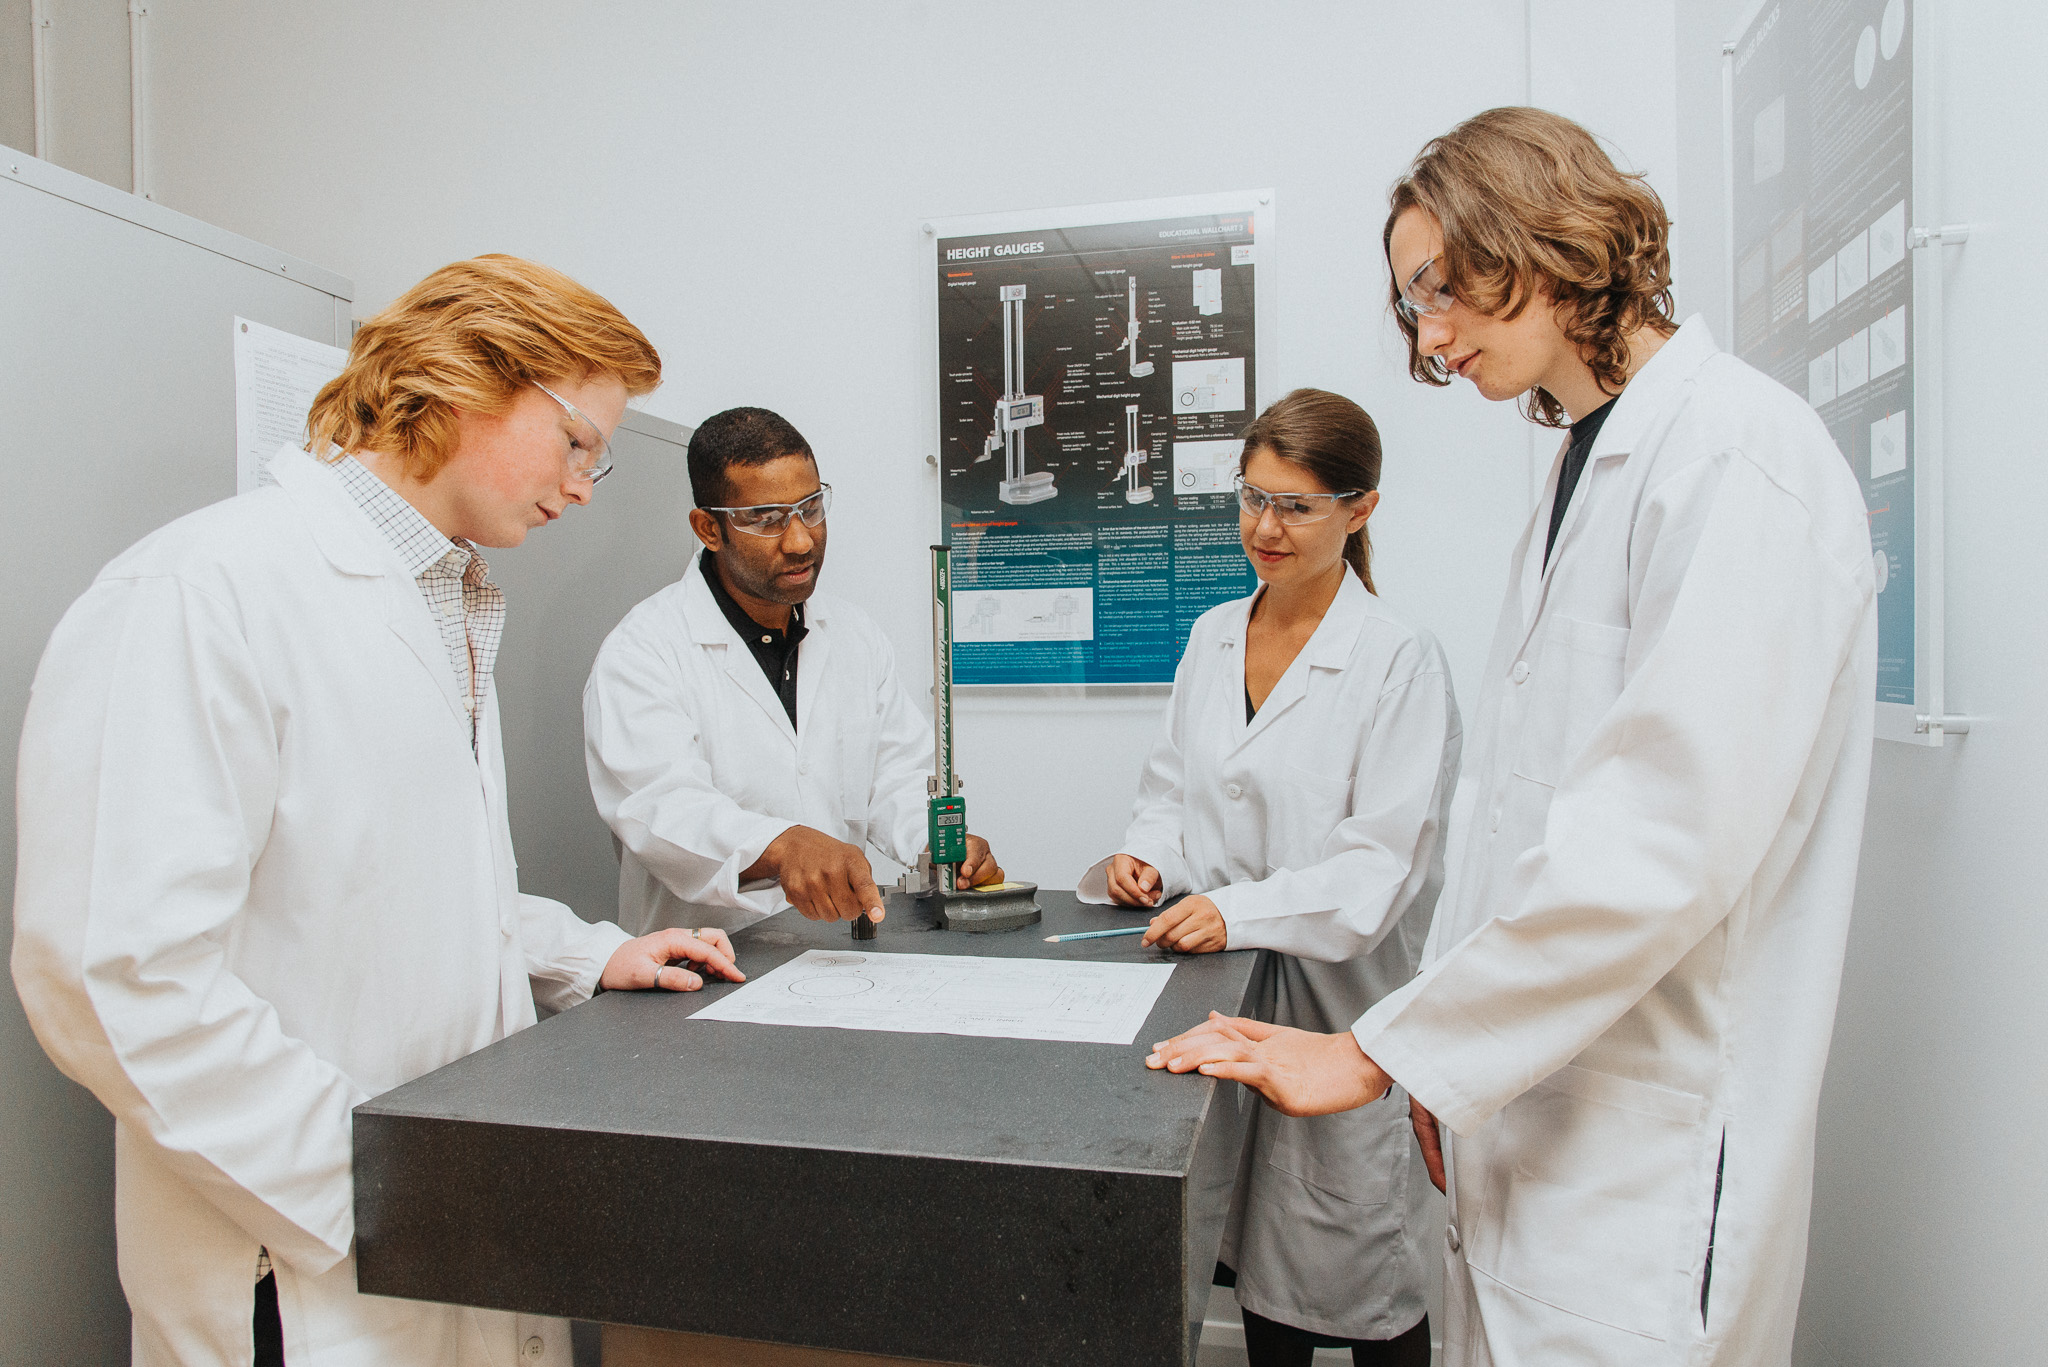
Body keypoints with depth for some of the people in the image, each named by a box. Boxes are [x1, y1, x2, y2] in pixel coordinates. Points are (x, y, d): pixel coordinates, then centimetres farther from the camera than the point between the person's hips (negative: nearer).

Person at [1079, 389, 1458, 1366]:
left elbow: (1382, 863, -17)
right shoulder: (1212, 636, 7)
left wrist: (1240, 909, -28)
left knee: (1354, 1264, 7)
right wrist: (1147, 854, -7)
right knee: (1249, 1235, 18)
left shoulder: (1400, 661, -13)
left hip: (1336, 991, -5)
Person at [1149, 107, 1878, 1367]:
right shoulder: (1591, 464, 14)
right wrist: (1447, 1064, 10)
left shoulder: (1736, 452, -15)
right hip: (1528, 1102, 8)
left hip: (1647, 1155, -8)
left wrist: (1382, 1052, -17)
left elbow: (1663, 844, -24)